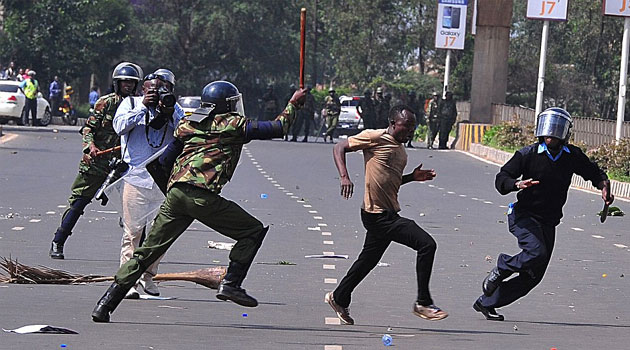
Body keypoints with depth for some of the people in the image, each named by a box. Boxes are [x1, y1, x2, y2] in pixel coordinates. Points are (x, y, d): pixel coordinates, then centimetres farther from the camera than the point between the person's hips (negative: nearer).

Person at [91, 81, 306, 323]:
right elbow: (277, 128, 10)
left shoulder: (186, 124, 22)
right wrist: (294, 104, 26)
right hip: (202, 196, -6)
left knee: (149, 251, 9)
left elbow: (164, 162, 23)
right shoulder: (234, 124, 8)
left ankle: (106, 304, 4)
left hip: (174, 194, 6)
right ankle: (230, 283, -2)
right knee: (253, 231, 9)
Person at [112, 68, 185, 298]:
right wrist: (143, 107, -11)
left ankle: (148, 277, 18)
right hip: (136, 178, -3)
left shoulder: (175, 110, 14)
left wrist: (170, 114, -10)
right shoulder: (131, 103, 9)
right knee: (133, 231, -7)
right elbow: (119, 126, -7)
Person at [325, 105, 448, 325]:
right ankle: (423, 303, -9)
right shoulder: (375, 138, -10)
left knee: (368, 260, 22)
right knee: (426, 244, -15)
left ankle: (339, 298, 39)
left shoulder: (400, 150, 16)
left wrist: (413, 177, 9)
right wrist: (344, 176, -23)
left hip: (387, 214, 10)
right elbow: (340, 148, -8)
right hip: (378, 214, -10)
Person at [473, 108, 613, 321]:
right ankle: (500, 270, -3)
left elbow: (594, 173, 18)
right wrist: (517, 184, -29)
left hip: (548, 222, 5)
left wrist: (604, 187, -4)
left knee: (533, 276, 3)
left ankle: (486, 303, 16)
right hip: (523, 215, -5)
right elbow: (501, 179, -8)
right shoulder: (528, 154, -7)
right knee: (536, 252, -31)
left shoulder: (572, 156, 3)